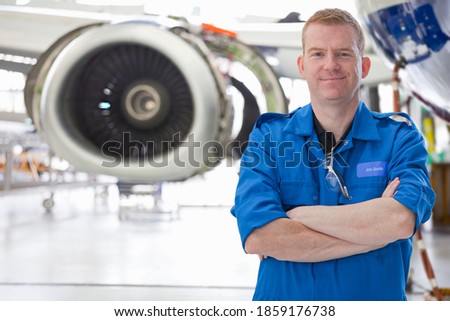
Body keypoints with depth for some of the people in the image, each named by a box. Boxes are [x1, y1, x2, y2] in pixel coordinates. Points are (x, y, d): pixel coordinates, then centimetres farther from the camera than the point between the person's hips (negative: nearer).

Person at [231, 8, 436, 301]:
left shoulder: (400, 136, -4)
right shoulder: (268, 136, -4)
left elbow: (401, 220, -23)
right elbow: (256, 237, -19)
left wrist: (296, 215, -18)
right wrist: (374, 227, -19)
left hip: (378, 296, 0)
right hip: (284, 298, 0)